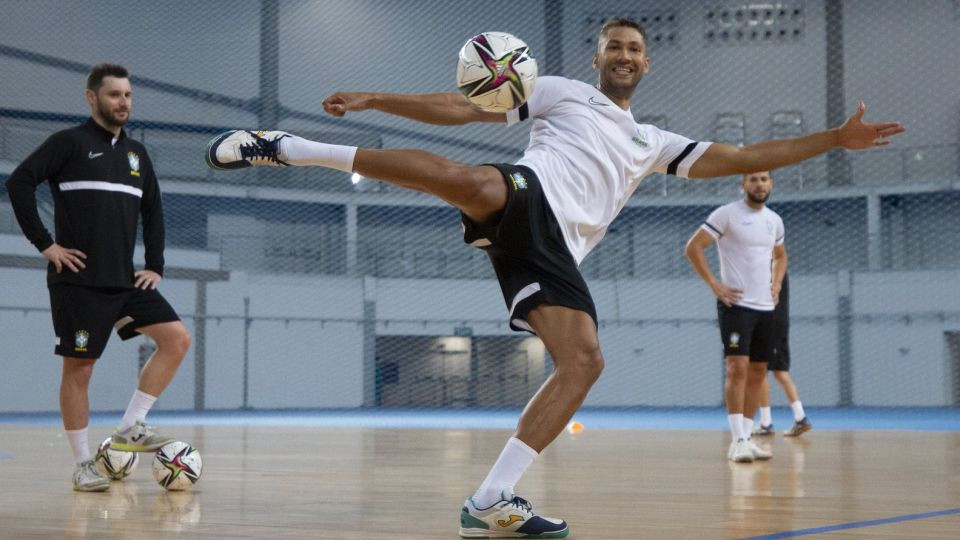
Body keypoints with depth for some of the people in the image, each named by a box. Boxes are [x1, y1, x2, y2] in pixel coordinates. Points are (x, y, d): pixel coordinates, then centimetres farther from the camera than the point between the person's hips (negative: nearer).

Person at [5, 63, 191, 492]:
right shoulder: (70, 142, -4)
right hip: (79, 280, -6)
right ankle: (83, 465, 8)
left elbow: (152, 211, 22)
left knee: (177, 338, -6)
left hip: (125, 280, 6)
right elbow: (19, 182, -12)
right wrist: (44, 243, -14)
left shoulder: (136, 153, 15)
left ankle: (130, 428, 2)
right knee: (79, 368, -2)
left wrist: (155, 265, 11)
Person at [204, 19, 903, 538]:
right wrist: (375, 99, 6)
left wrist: (834, 139, 22)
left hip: (552, 249, 5)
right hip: (524, 199, -5)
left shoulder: (654, 142, 32)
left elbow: (738, 158, 28)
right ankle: (293, 148, -33)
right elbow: (462, 107, 16)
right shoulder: (561, 92, 22)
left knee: (584, 362, -14)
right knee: (475, 181, -40)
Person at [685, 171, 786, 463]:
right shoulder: (727, 214, -7)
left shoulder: (774, 220, 13)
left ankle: (746, 437, 13)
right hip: (736, 304, -7)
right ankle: (738, 440, -14)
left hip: (765, 307, 7)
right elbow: (693, 247, -9)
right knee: (737, 368, -15)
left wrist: (777, 284, 13)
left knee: (757, 373, 7)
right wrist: (714, 284, -13)